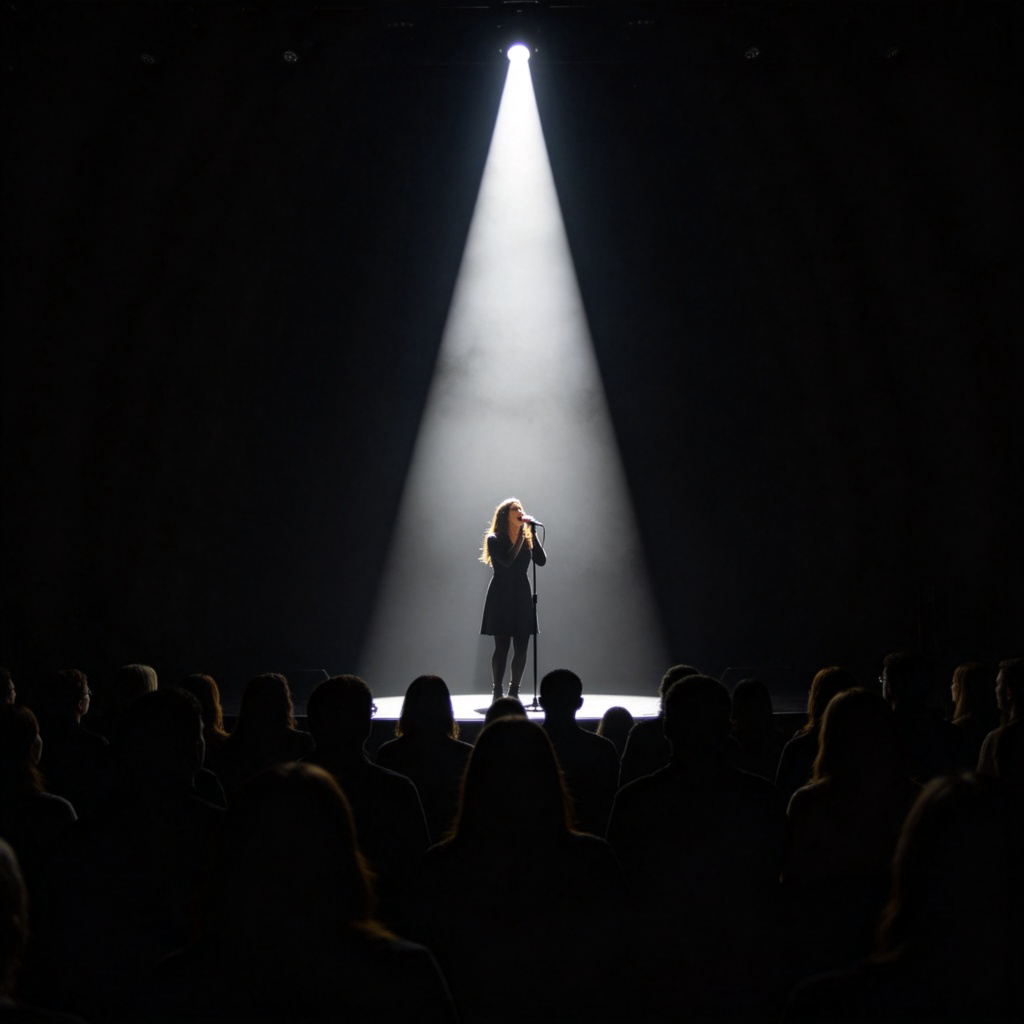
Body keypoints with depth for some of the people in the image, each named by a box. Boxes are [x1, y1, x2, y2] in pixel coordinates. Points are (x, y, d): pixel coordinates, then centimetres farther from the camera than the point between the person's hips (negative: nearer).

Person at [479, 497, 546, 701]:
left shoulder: (527, 539, 10)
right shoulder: (494, 539, -3)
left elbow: (541, 560, -4)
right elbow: (507, 561, -19)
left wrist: (532, 533, -7)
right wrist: (521, 535, -14)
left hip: (522, 596, 5)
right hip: (501, 596, -4)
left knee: (521, 647, 2)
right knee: (502, 647, -6)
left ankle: (514, 692, 11)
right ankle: (497, 693, -1)